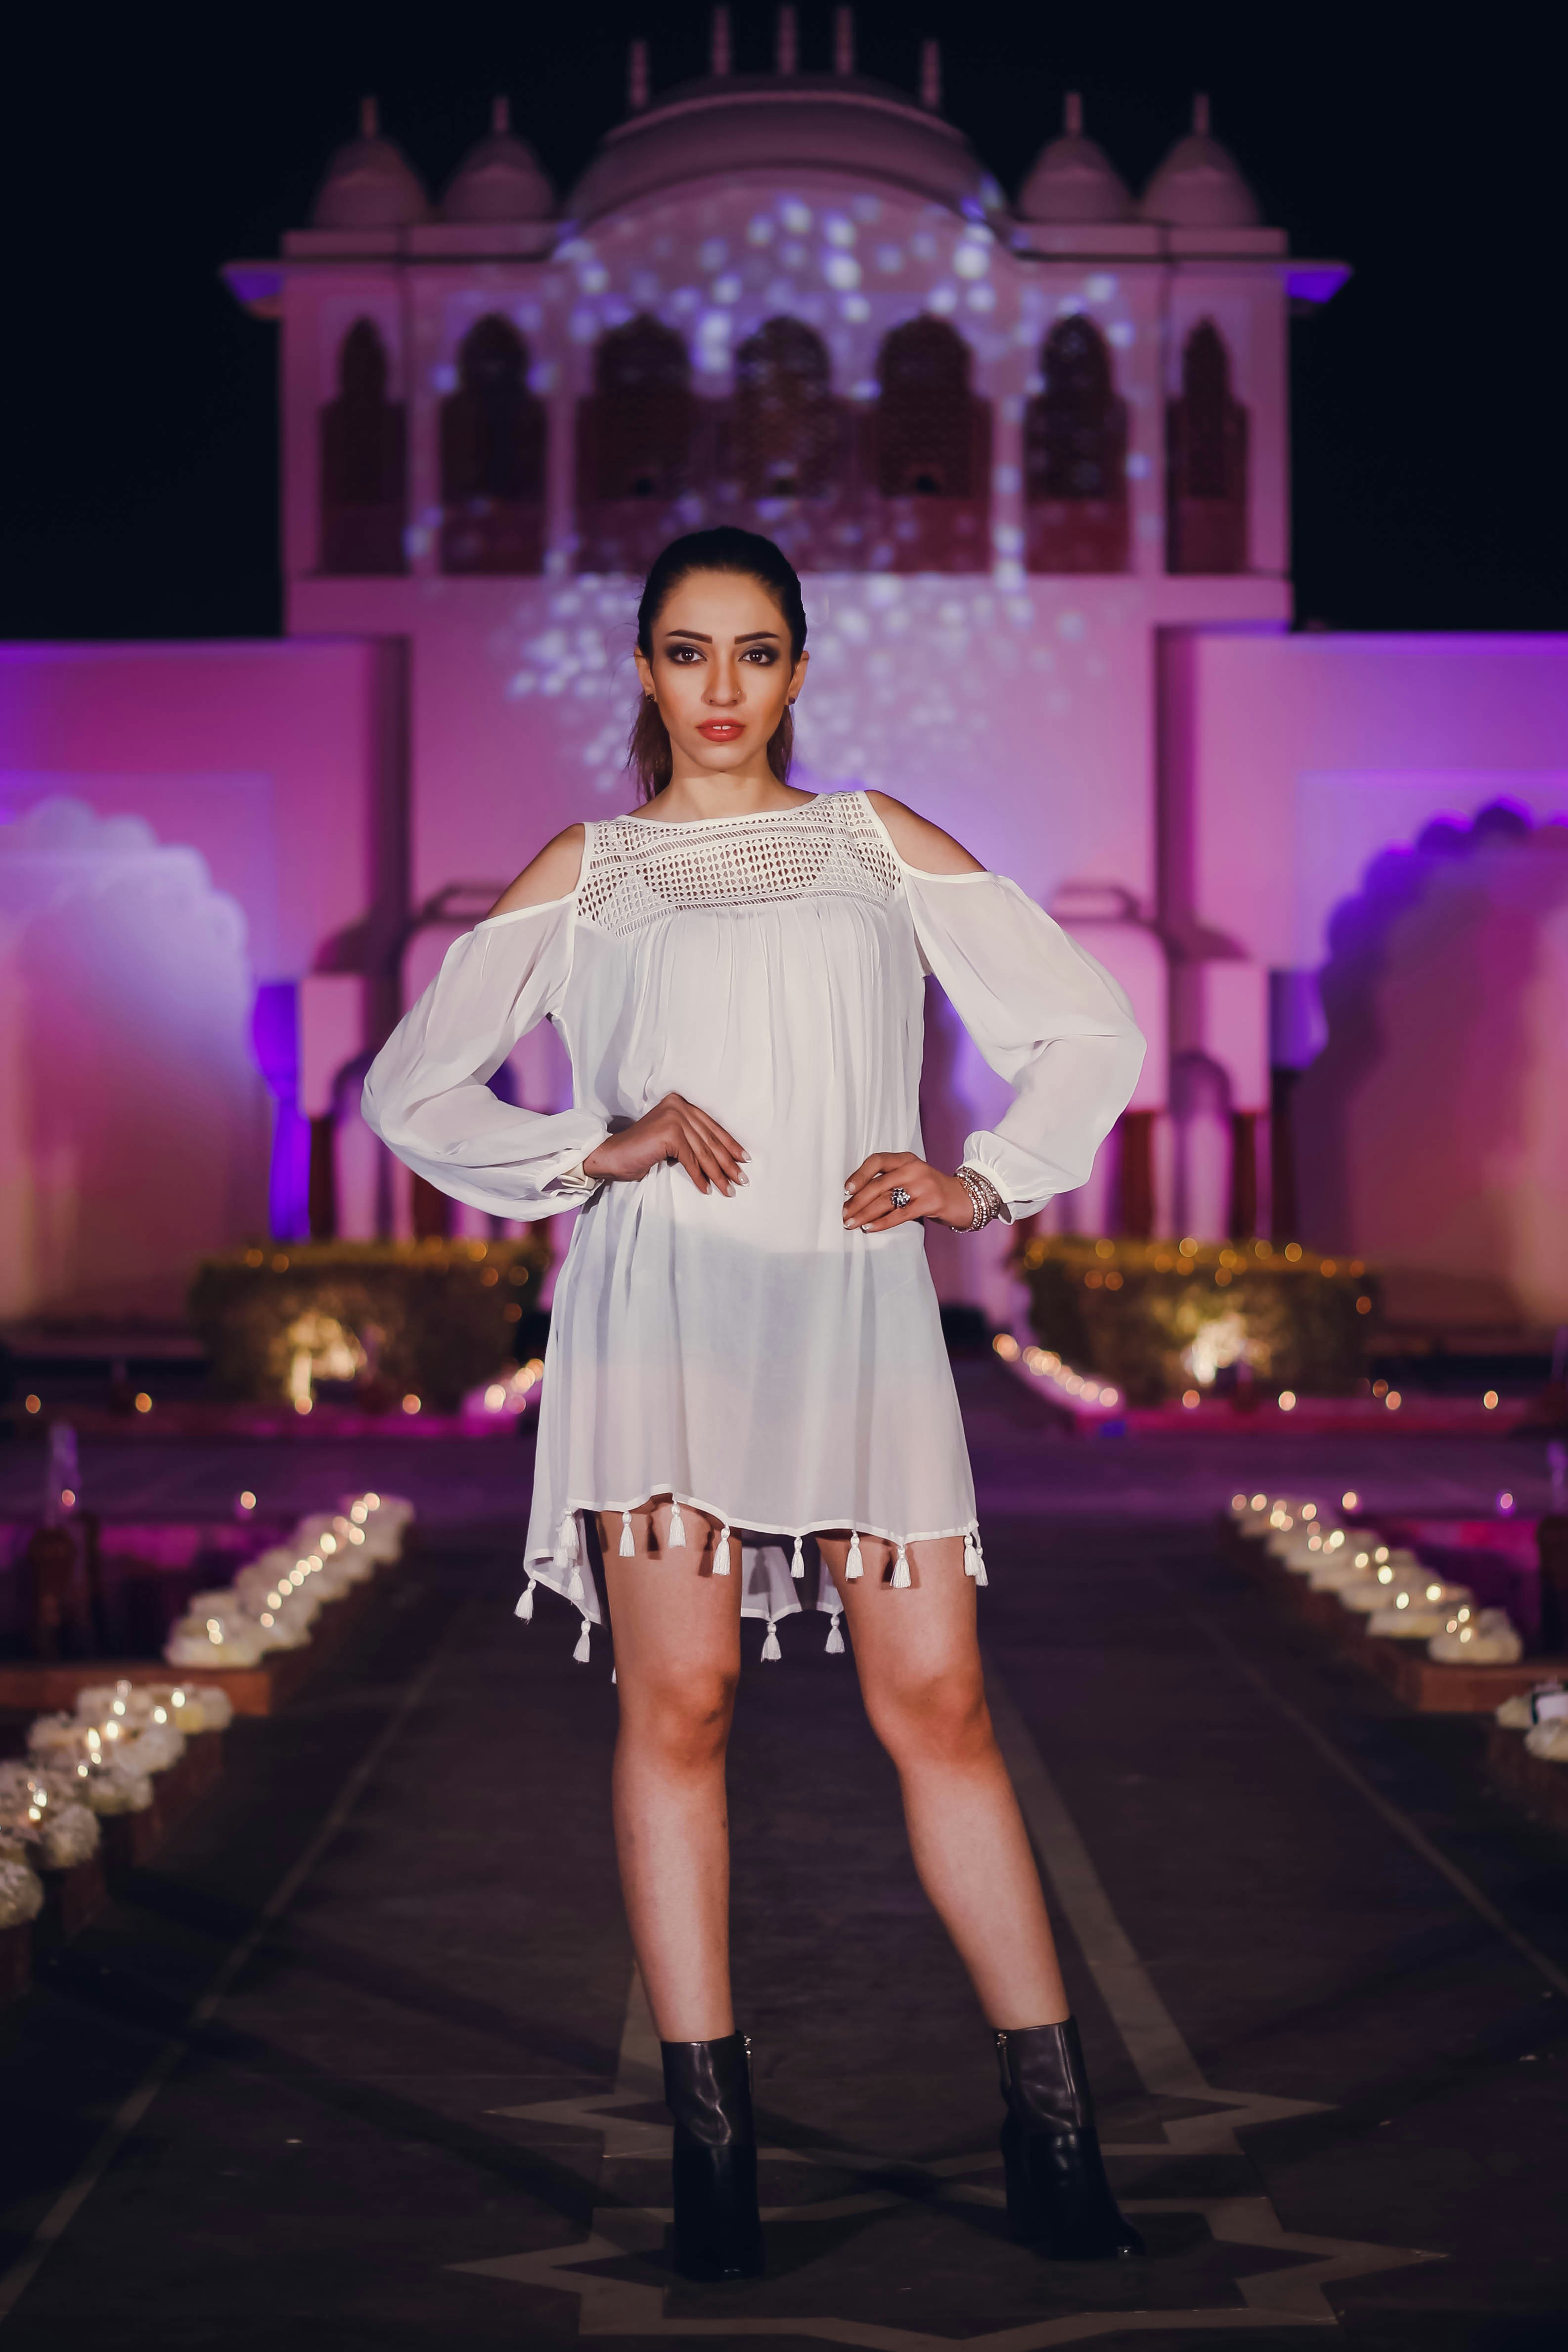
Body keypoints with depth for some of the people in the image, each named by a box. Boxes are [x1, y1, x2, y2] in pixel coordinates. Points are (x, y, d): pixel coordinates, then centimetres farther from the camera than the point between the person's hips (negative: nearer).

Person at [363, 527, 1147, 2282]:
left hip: (851, 1297, 1)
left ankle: (1055, 2136, -1)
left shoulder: (878, 843, 16)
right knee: (678, 1695, -7)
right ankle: (712, 2151, -3)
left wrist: (983, 1181, 1)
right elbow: (410, 1087, 10)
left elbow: (1093, 1031, 15)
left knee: (934, 1697, -5)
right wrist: (594, 1152, -4)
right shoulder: (584, 872, 14)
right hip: (660, 1288, 0)